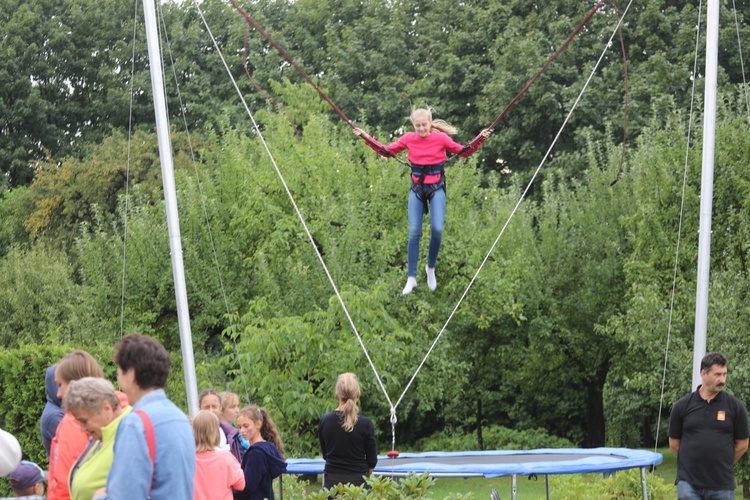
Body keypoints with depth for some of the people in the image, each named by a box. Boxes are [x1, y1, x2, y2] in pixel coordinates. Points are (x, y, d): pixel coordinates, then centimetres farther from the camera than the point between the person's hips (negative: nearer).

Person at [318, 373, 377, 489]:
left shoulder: (325, 421, -2)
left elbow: (325, 454, 10)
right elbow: (372, 461, -1)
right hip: (358, 481, -2)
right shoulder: (365, 424, -10)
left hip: (332, 480, 2)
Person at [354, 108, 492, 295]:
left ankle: (431, 268, 9)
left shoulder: (441, 138, -9)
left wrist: (480, 139, -11)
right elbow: (387, 151, 8)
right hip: (417, 189, 2)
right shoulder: (408, 139, -4)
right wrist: (367, 138, 0)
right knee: (414, 233, -2)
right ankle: (411, 278, 5)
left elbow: (463, 151, 2)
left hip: (436, 189, -2)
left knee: (437, 229, -16)